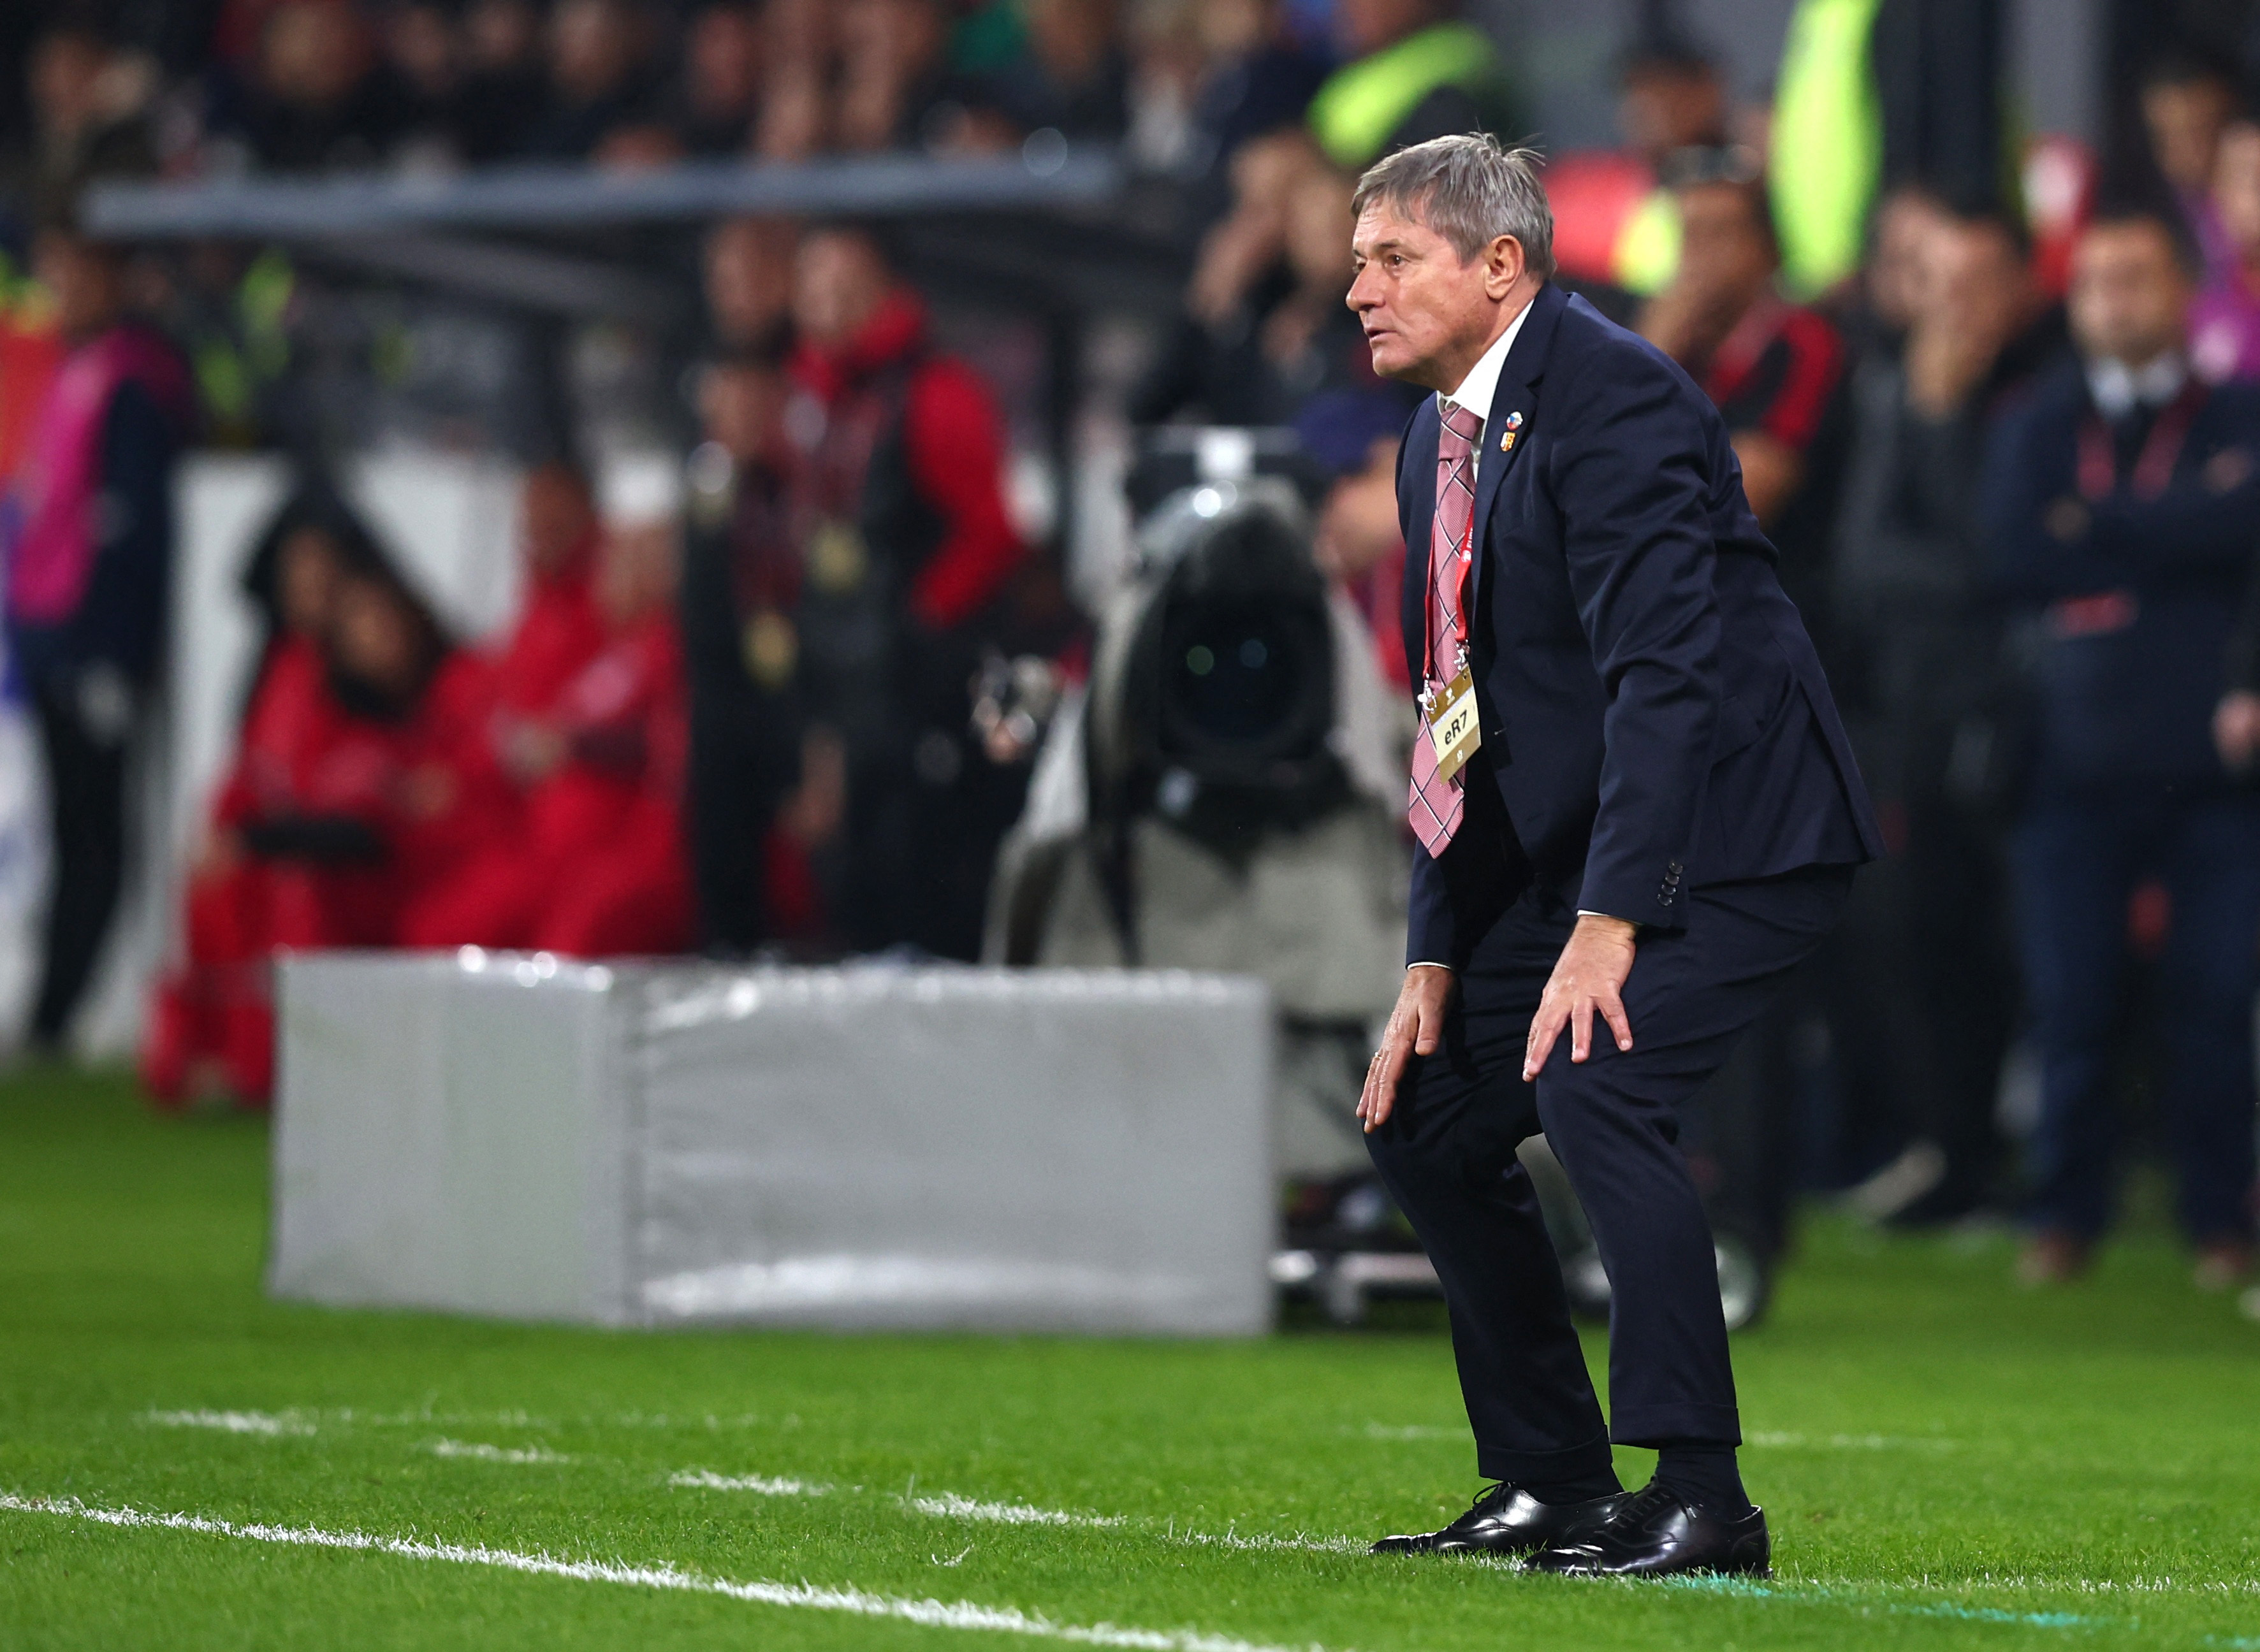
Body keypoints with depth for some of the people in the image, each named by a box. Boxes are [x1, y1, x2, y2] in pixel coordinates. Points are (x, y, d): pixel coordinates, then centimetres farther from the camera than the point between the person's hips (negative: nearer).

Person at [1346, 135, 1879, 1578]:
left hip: (1728, 827, -10)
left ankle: (1702, 1500, -23)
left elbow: (1663, 672, -26)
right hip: (1569, 840, 10)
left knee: (1593, 1082, -27)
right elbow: (1458, 716, 15)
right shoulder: (1441, 439, 11)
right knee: (1428, 1116, 10)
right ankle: (1553, 1485, 19)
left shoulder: (1610, 399, -18)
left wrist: (1607, 925, -31)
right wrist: (1438, 957, 7)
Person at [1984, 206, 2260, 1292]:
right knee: (2069, 996, 0)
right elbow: (2015, 555, -4)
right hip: (2077, 752, 1)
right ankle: (2066, 1211, 12)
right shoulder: (2036, 428, 13)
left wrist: (2097, 525, -10)